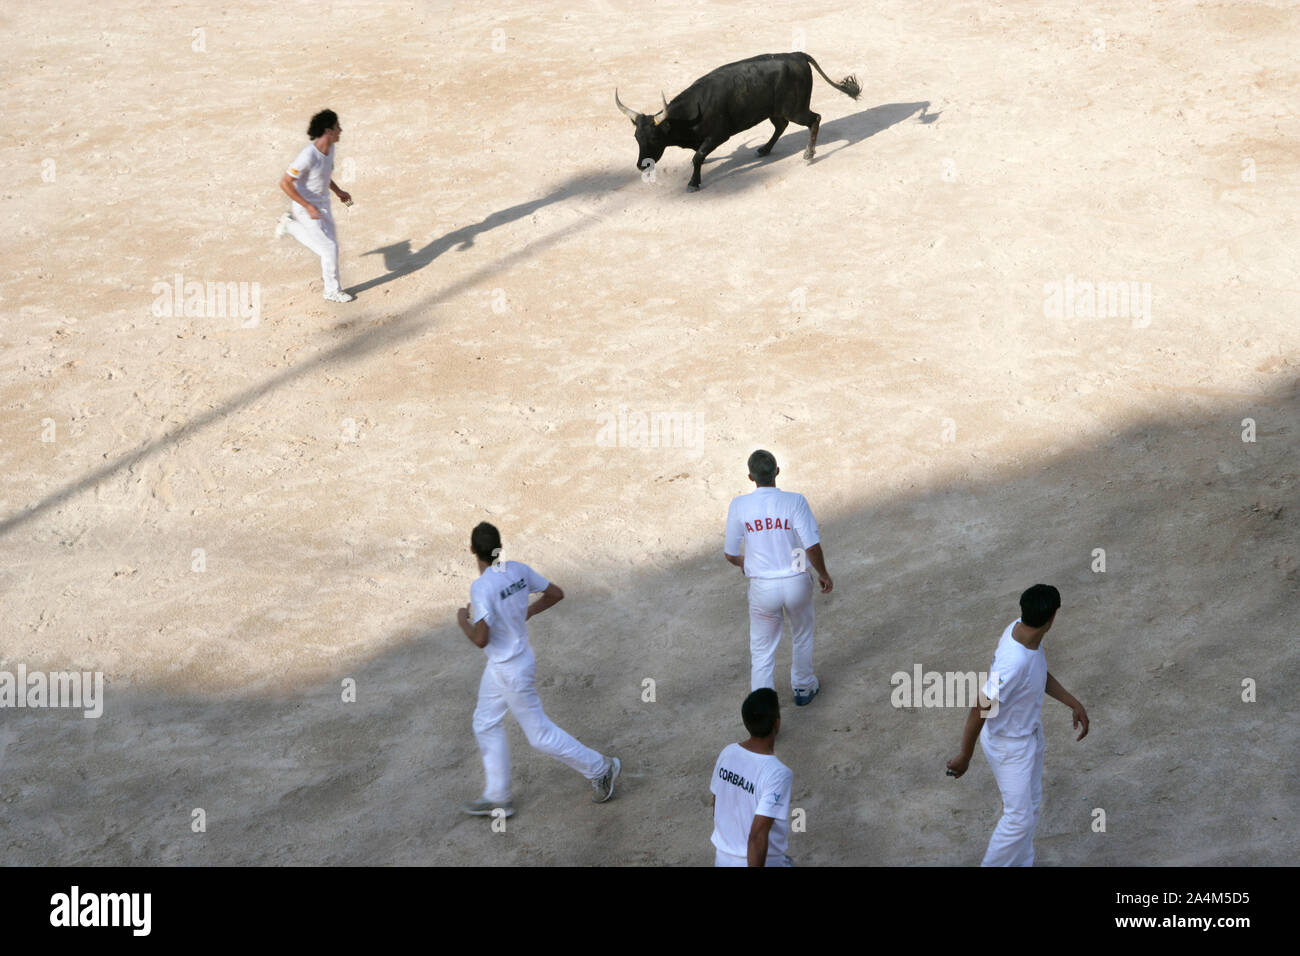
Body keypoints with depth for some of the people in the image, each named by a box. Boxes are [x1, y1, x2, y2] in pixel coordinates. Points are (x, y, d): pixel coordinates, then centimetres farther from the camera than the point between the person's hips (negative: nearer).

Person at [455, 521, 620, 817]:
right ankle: (497, 798, 29)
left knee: (539, 733, 7)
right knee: (486, 724, 20)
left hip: (511, 671, -9)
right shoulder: (518, 570, -6)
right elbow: (556, 594, 5)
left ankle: (599, 768, 20)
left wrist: (463, 621, -14)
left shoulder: (481, 587, -29)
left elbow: (481, 639, -34)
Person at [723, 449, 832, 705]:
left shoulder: (739, 506, -9)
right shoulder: (795, 501, -14)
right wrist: (823, 575, 0)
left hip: (762, 586, 0)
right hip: (796, 582, 0)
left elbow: (729, 553, -1)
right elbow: (812, 546, -18)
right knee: (802, 638, 27)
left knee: (761, 651, 14)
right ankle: (803, 688, 44)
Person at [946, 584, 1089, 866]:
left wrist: (1074, 703, 4)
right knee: (1019, 817, 5)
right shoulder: (1013, 663, -39)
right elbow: (980, 710, -29)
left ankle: (1020, 864, 40)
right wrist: (965, 756, -17)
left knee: (1031, 806, 23)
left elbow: (1042, 675, 9)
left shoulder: (1022, 629, -13)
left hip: (1031, 733, 9)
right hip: (1009, 745, -9)